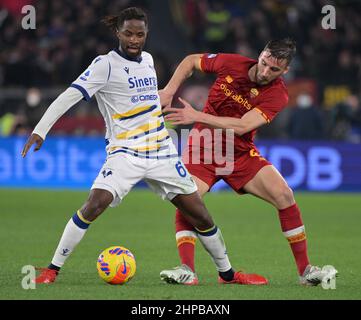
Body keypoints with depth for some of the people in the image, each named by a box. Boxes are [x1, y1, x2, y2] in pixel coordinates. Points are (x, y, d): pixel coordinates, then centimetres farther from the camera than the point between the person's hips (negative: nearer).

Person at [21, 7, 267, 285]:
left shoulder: (147, 59, 10)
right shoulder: (106, 65, -9)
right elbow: (70, 96, -17)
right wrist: (40, 130, -26)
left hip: (162, 152, 6)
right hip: (125, 154, -5)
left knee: (199, 214, 6)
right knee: (94, 206, -25)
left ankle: (227, 273, 23)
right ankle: (52, 270, -14)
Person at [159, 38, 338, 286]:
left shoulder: (277, 95, -16)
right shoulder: (231, 63, -12)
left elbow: (241, 126, -27)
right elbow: (190, 61, 6)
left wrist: (197, 116, -33)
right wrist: (169, 90, -9)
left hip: (241, 154, 0)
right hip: (203, 148, 0)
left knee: (284, 195, -13)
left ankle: (305, 270, -5)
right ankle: (187, 270, -23)